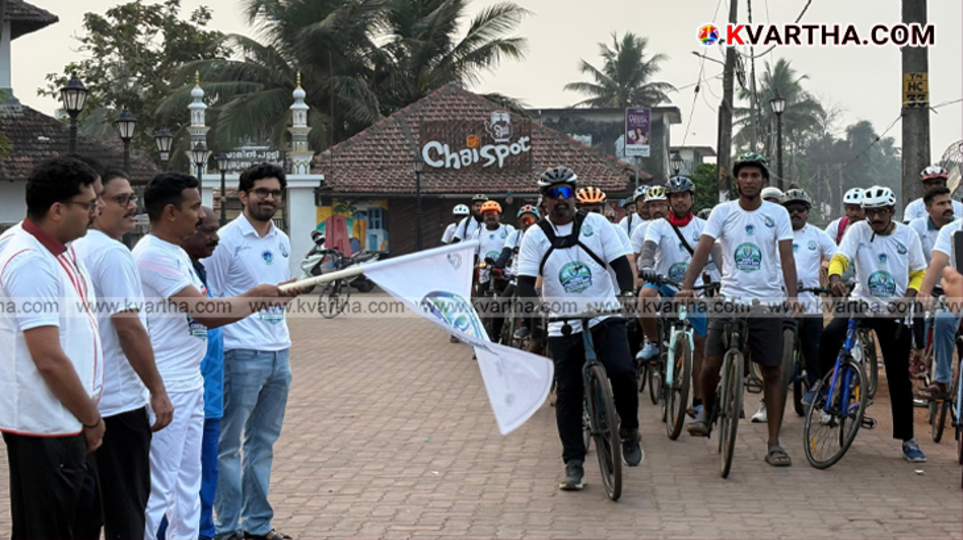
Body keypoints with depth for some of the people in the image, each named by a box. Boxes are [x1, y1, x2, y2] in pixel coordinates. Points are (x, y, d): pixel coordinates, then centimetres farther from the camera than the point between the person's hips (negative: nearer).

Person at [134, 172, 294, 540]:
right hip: (165, 388, -10)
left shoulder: (179, 254, 15)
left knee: (188, 481, 15)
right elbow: (205, 310, -18)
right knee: (157, 486, -5)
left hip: (190, 384, 10)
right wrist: (258, 297, -7)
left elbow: (206, 314, 16)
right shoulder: (153, 255, -16)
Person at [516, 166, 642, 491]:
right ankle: (573, 463, 12)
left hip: (605, 318, -1)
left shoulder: (596, 224, 3)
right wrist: (530, 302, -24)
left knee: (622, 371, -21)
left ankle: (629, 431, 5)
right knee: (568, 394, 2)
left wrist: (627, 292, -18)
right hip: (563, 327, 1)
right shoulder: (535, 236, 3)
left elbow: (619, 261, -1)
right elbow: (526, 279, -3)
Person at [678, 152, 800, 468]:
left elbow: (786, 257, -4)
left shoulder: (777, 214, 3)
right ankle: (706, 412, 23)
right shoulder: (723, 212, 3)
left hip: (767, 303, 0)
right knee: (711, 364, -9)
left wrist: (792, 296, -18)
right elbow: (703, 250, -6)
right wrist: (687, 286, -20)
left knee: (772, 372, 2)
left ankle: (774, 445, 9)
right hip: (729, 299, 0)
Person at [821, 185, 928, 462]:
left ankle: (907, 439, 13)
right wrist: (836, 279, -41)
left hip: (895, 312, 1)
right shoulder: (858, 231, -4)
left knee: (899, 377, 4)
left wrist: (910, 295, -12)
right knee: (829, 335, -30)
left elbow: (919, 273, 9)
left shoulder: (908, 235, 0)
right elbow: (840, 257, -18)